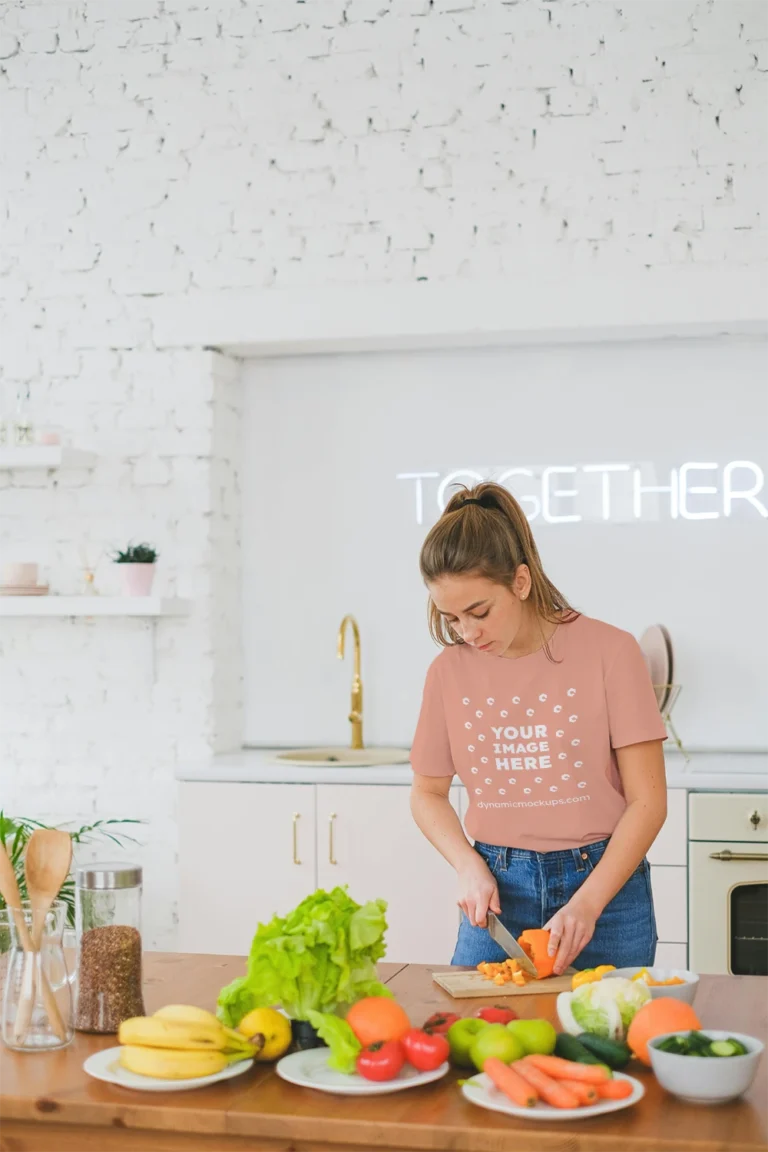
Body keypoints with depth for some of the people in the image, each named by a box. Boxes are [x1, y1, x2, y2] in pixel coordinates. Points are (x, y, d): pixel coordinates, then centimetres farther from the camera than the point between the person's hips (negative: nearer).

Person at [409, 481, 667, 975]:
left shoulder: (609, 651, -10)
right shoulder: (449, 671, -1)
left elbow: (648, 800, -9)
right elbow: (428, 792, 13)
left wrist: (587, 903, -18)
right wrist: (469, 865, -5)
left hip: (603, 880, -2)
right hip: (498, 890, 3)